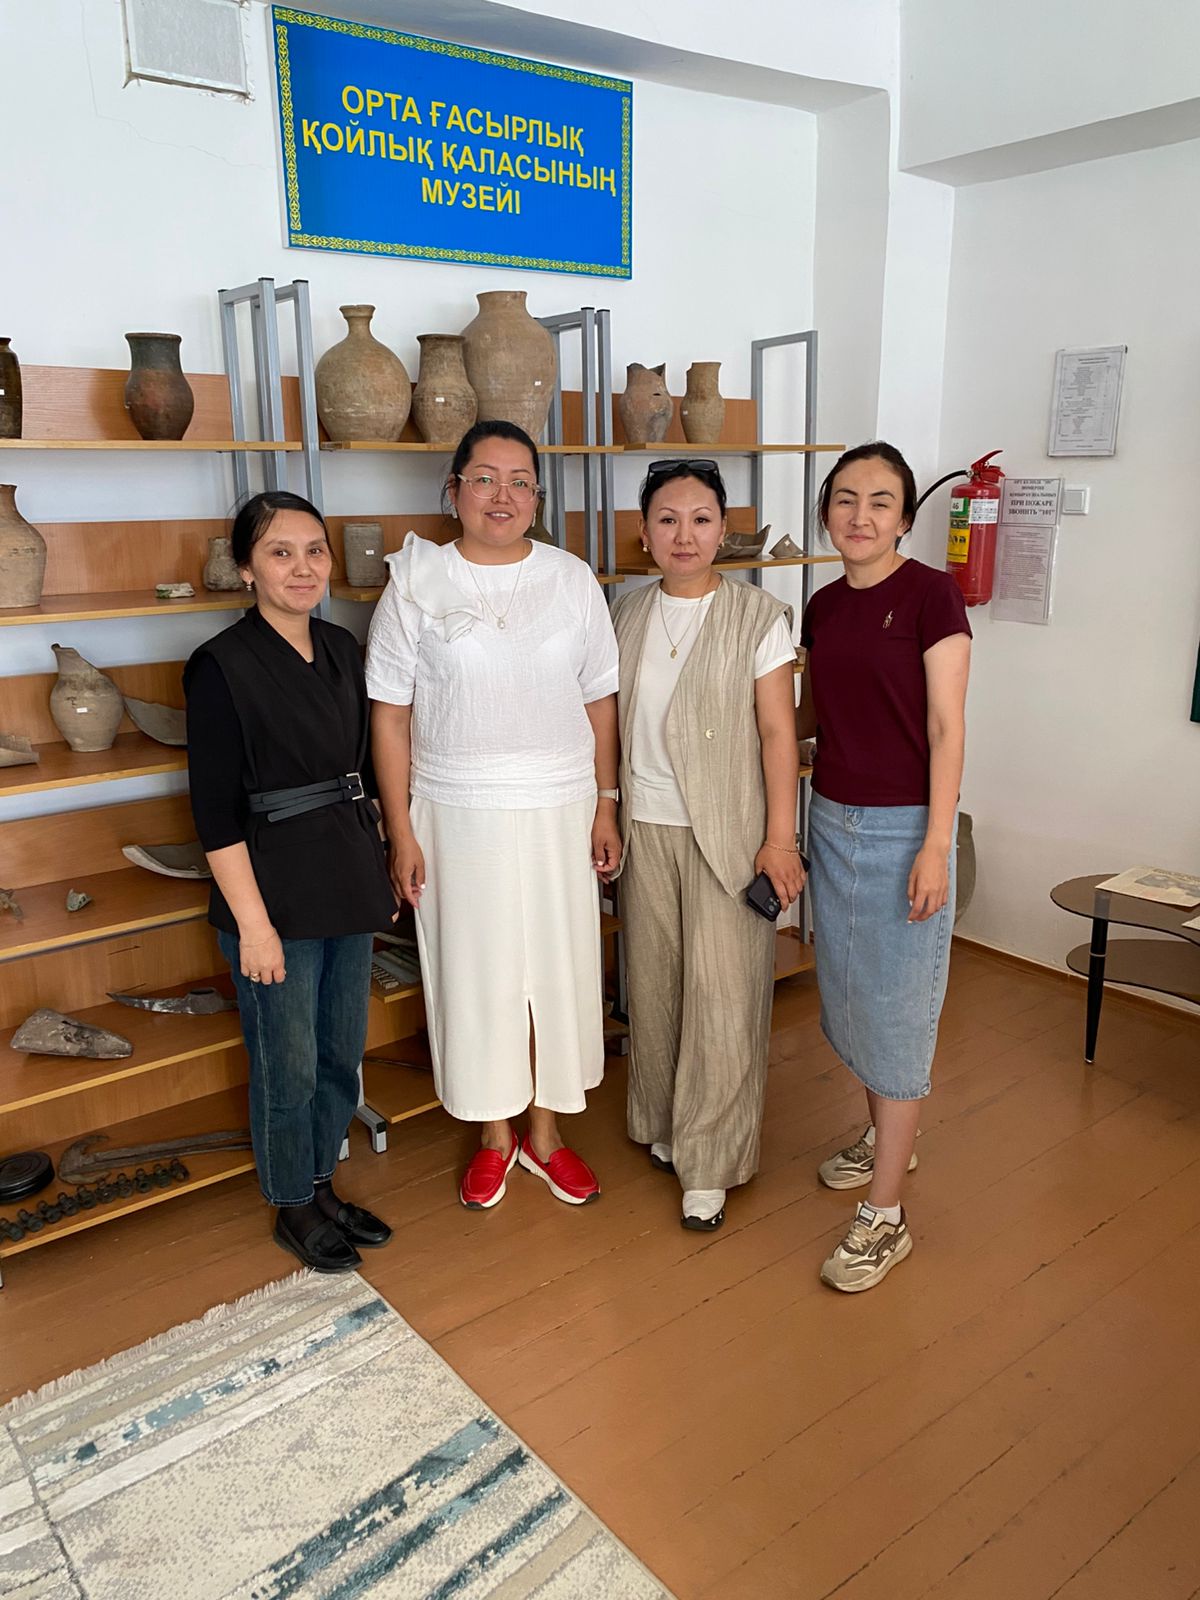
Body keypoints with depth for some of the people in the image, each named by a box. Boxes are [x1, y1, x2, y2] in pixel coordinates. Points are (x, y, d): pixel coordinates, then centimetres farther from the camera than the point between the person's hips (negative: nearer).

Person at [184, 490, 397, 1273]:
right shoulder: (221, 666, -14)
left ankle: (324, 1184, 38)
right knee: (289, 1065, 8)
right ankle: (293, 1208, 30)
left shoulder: (342, 649, 6)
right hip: (273, 888, -6)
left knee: (342, 1051, 17)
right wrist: (252, 921, -16)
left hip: (349, 880, 6)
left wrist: (377, 871, 13)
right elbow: (216, 810, -15)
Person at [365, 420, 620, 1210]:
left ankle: (546, 1131, 30)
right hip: (457, 813, -1)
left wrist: (606, 805, 2)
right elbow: (391, 714, -3)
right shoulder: (416, 582, -3)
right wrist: (401, 830, -6)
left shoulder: (572, 578, 2)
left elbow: (600, 700, 5)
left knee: (560, 966, 9)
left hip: (558, 811, 2)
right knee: (474, 969, 9)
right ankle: (495, 1136, 30)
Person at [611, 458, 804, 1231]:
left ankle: (709, 1165, 12)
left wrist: (779, 837, -13)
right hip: (646, 828, 5)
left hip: (725, 832, -4)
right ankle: (664, 1124, 32)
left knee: (721, 992, -1)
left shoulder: (759, 616, -7)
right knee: (654, 984, 13)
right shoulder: (630, 614, 7)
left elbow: (778, 732, -9)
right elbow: (615, 722, 11)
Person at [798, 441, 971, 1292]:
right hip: (833, 818, 7)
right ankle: (889, 1137, 40)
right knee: (851, 992, 17)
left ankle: (885, 1217, 9)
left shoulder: (930, 594, -11)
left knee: (895, 1008, -2)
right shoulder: (824, 606, 8)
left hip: (902, 827, -7)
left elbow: (946, 727, -14)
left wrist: (936, 846, -17)